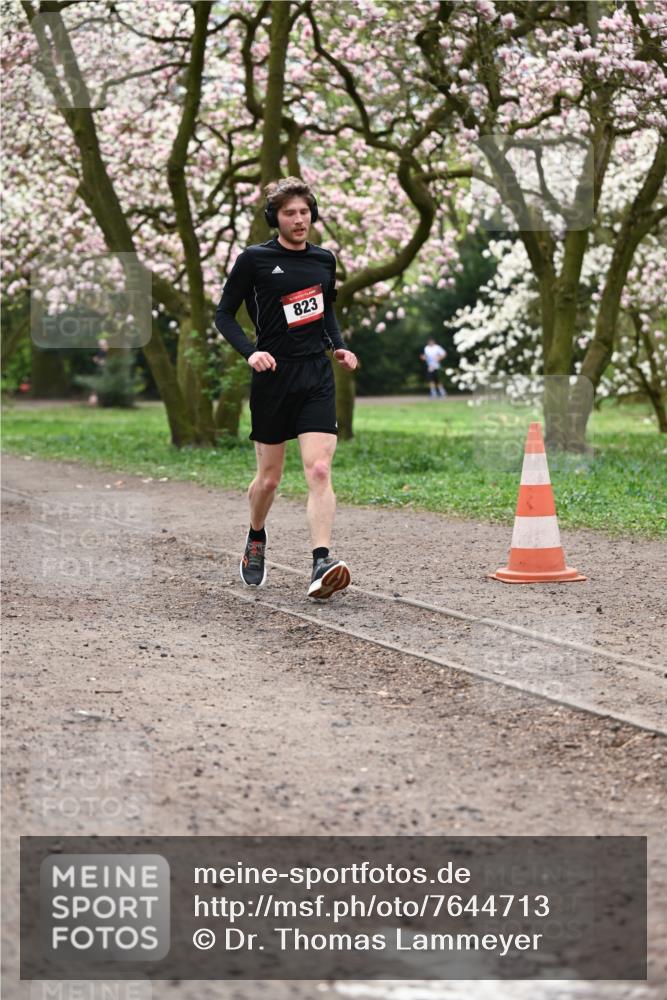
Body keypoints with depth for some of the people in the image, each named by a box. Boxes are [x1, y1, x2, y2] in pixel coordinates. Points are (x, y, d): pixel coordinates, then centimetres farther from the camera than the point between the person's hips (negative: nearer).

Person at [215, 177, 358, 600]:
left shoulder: (324, 259, 10)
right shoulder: (254, 259, -3)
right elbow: (224, 314, 1)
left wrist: (338, 345, 10)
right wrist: (250, 352, -14)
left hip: (317, 376, 2)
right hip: (273, 377, -2)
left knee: (319, 470, -13)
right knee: (269, 477, 8)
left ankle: (322, 563, -21)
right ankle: (256, 542, 37)